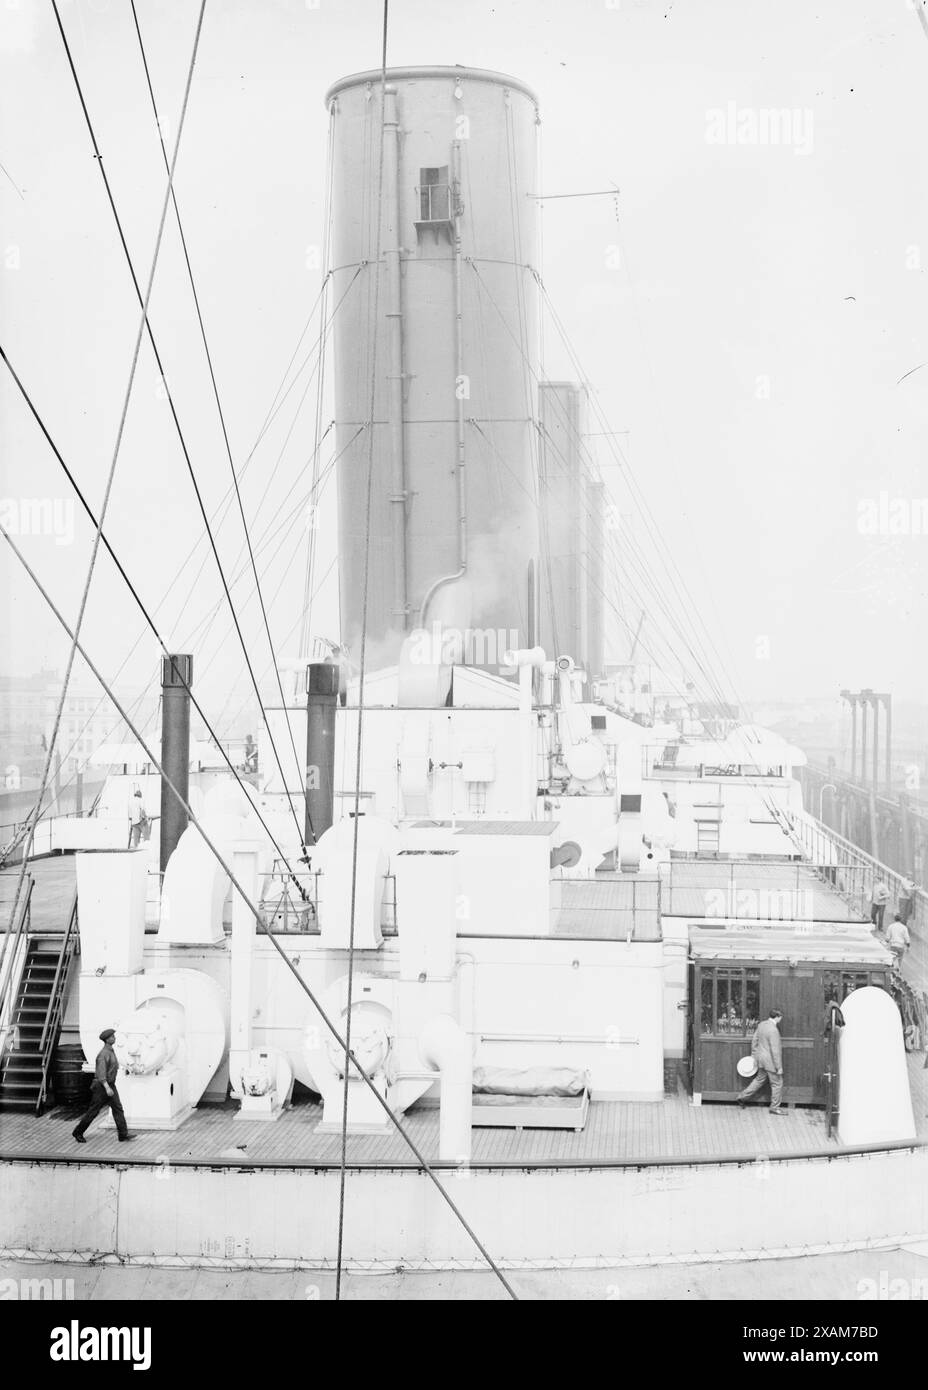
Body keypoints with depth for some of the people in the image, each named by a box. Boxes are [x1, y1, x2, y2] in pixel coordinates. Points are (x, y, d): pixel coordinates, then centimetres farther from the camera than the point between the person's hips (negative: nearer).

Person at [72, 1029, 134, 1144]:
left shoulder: (110, 1051, 11)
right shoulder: (103, 1054, -20)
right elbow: (101, 1072, -27)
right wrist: (107, 1088, -35)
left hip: (110, 1085, 9)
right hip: (102, 1086, -9)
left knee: (118, 1108, -1)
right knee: (94, 1111, 2)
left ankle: (123, 1134, -4)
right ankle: (78, 1132, 17)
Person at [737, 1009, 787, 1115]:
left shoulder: (761, 1025, 2)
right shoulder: (773, 1030, -25)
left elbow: (754, 1040, 13)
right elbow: (775, 1050, -23)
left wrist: (753, 1054, 25)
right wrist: (779, 1067, -17)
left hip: (761, 1058, 9)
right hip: (770, 1061, -9)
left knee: (760, 1079, 24)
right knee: (777, 1083, 7)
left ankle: (742, 1097, 26)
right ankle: (774, 1107, 16)